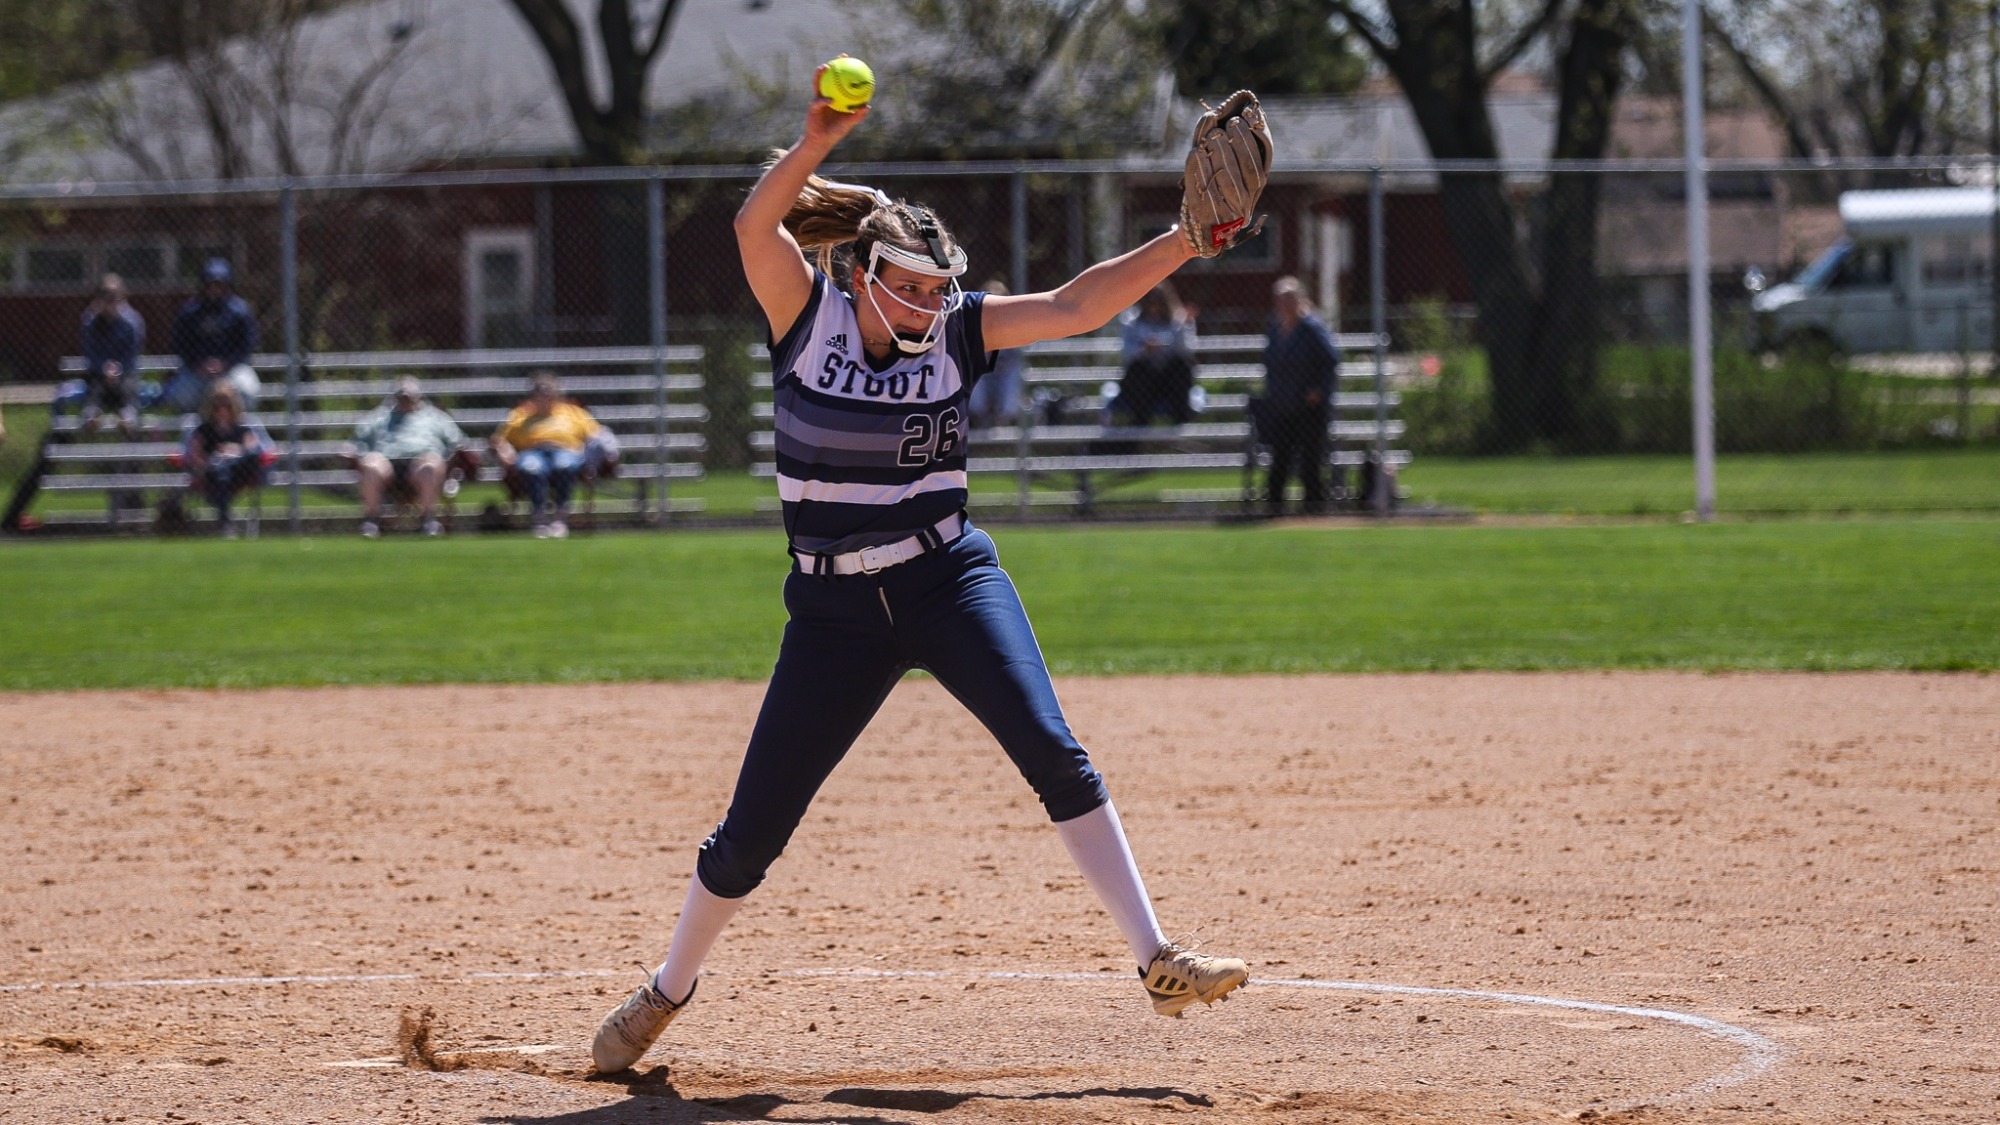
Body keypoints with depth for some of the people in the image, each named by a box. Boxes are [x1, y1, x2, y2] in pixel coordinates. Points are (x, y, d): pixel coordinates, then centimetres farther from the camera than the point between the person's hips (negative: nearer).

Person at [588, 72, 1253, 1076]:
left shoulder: (956, 330, -2)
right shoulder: (807, 315, -6)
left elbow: (1076, 305, -11)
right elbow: (756, 224, -23)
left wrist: (1184, 242, -23)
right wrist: (817, 143, -39)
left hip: (951, 580, 1)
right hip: (834, 608, -1)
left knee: (1052, 754, -19)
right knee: (755, 825, 4)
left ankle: (1157, 962, -18)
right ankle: (668, 990, 26)